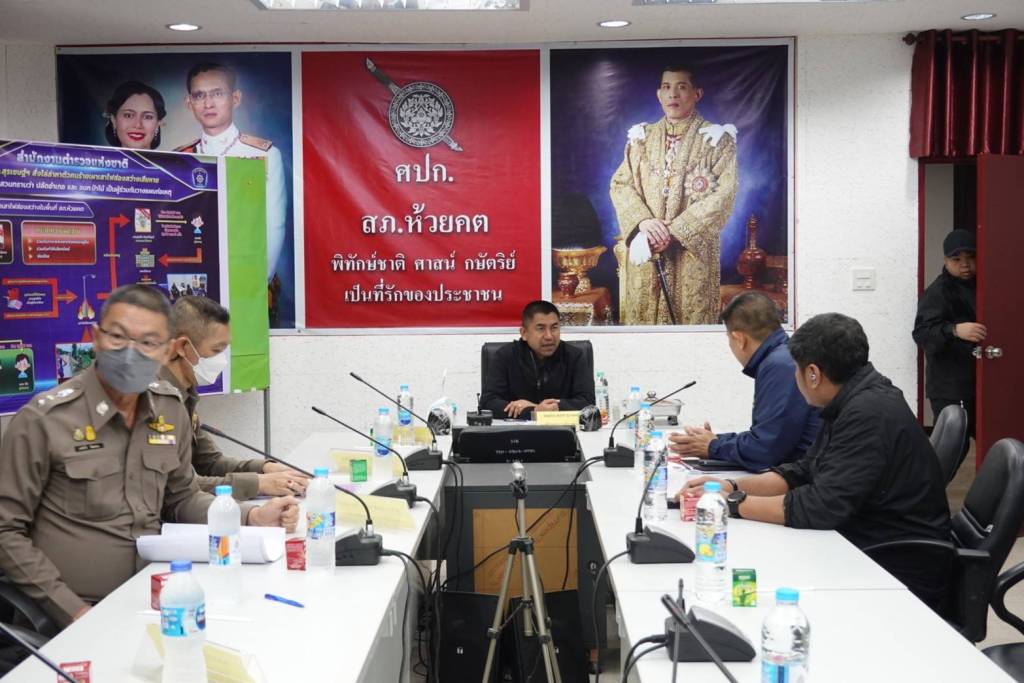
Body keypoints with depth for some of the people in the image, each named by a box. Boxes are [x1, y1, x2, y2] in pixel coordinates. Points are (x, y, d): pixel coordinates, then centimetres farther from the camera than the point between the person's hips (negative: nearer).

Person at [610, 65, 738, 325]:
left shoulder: (716, 139, 2)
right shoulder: (642, 138, 13)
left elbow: (723, 195, -8)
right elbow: (620, 184, 7)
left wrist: (675, 231, -15)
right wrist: (642, 220, -13)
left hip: (692, 251, -3)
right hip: (644, 251, 3)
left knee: (691, 319, -4)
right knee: (642, 316, 2)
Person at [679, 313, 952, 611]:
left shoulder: (870, 414, -23)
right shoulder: (854, 402, 9)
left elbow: (822, 507, -27)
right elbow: (803, 472, 13)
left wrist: (736, 504, -17)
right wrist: (732, 487, -1)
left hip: (900, 575, -9)